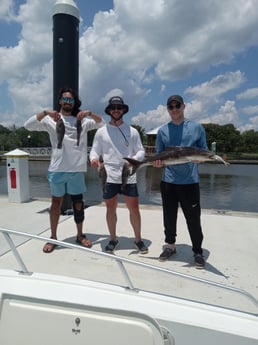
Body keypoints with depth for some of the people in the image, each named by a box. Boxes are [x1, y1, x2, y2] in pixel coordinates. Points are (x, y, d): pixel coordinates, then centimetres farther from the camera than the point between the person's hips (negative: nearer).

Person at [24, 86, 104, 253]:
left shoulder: (82, 120, 10)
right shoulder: (51, 119, 5)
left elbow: (102, 123, 4)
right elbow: (29, 125, -5)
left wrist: (89, 113, -13)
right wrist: (45, 112, -18)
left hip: (77, 169, 1)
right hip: (57, 169, -1)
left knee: (78, 202, 10)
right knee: (56, 202, 9)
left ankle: (80, 235, 26)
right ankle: (53, 237, 22)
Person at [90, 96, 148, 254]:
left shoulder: (132, 131, 6)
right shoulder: (101, 131, 5)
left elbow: (141, 151, 4)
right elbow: (95, 151, 5)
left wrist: (134, 159, -17)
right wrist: (94, 158, -18)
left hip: (129, 177, 0)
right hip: (109, 177, 0)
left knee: (134, 208, 5)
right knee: (111, 209, 11)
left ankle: (138, 239, 24)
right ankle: (113, 239, 29)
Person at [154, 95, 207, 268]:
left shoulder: (196, 127, 4)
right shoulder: (162, 131, 9)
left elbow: (204, 151, 8)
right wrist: (157, 162, -11)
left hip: (190, 181, -2)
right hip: (168, 181, 2)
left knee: (193, 218, 4)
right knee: (169, 217, 12)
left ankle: (198, 251, 22)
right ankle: (170, 246, 31)